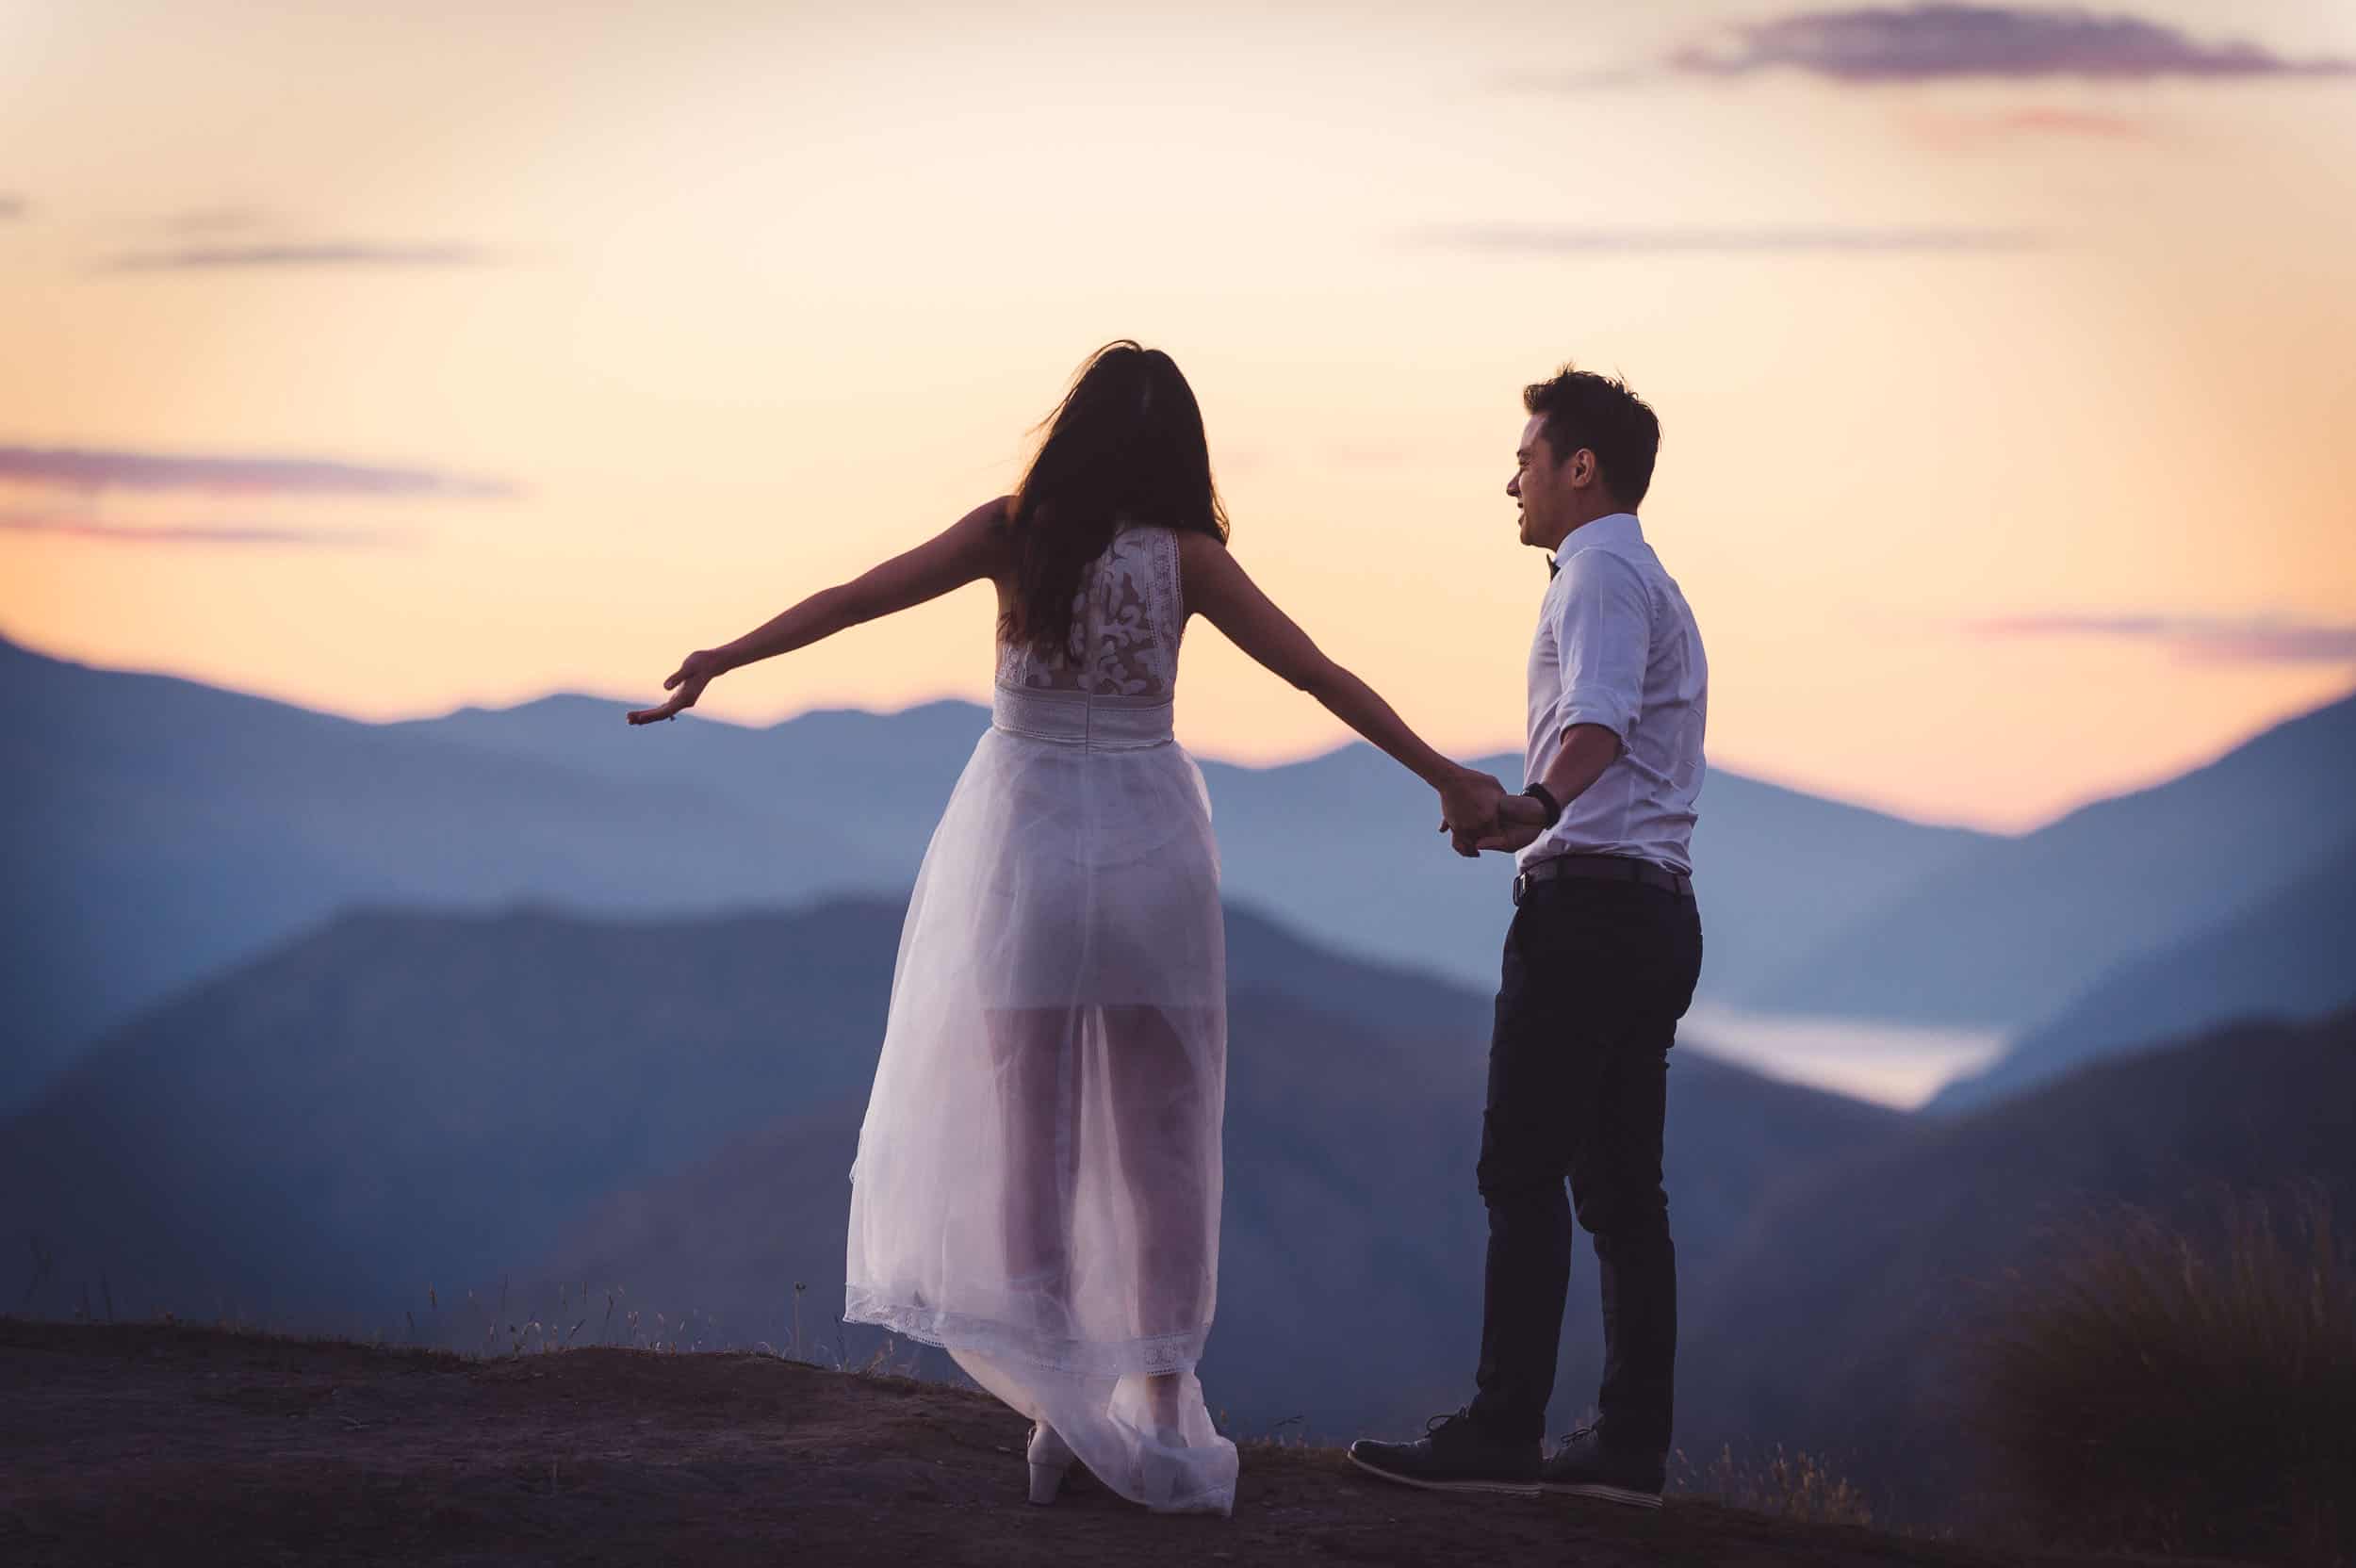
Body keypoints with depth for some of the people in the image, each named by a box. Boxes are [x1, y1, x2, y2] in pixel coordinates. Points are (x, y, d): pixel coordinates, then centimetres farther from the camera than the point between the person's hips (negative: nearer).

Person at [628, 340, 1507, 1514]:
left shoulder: (1017, 533, -4)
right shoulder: (1186, 559, -4)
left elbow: (854, 599, -3)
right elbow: (1319, 675, -3)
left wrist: (720, 661, 7)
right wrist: (1446, 778, 4)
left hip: (1026, 840, 0)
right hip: (1151, 846, 0)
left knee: (1027, 1134, 7)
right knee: (1161, 1145, 8)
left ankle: (1061, 1403, 0)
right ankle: (1162, 1413, 7)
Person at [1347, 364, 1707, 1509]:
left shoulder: (1602, 570, -7)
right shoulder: (1650, 582, 26)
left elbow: (1599, 725, -26)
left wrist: (1536, 806, -43)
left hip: (1588, 900, -10)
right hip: (1656, 906, 10)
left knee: (1522, 1170, -11)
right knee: (1620, 1187, 7)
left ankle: (1501, 1432, -14)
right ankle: (1630, 1446, 5)